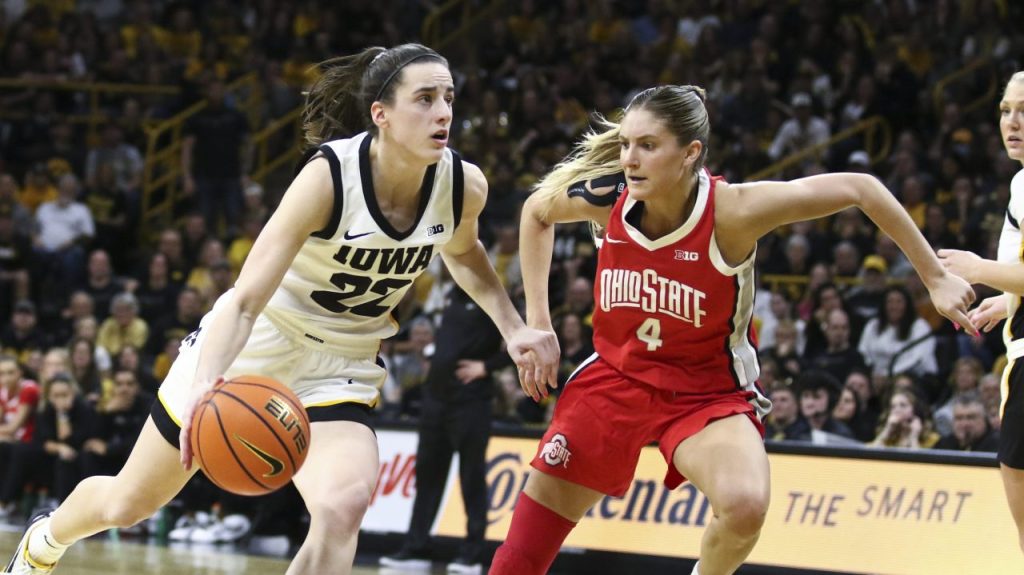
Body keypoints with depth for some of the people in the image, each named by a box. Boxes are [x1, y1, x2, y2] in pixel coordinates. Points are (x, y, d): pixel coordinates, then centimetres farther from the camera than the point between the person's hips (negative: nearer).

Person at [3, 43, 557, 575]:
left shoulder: (463, 186, -13)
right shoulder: (330, 175, -28)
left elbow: (462, 252, 14)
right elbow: (246, 299, -33)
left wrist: (513, 328, 1)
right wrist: (203, 386, -49)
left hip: (340, 368, 3)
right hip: (255, 344, -3)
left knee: (343, 508, -27)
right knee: (126, 504, 12)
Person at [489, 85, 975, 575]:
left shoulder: (731, 212, -25)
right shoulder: (607, 199, -15)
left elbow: (860, 189, -19)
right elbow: (536, 211, 8)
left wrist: (936, 278, -16)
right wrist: (537, 319, 3)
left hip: (707, 393, -3)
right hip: (615, 377, 3)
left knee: (745, 503, -34)